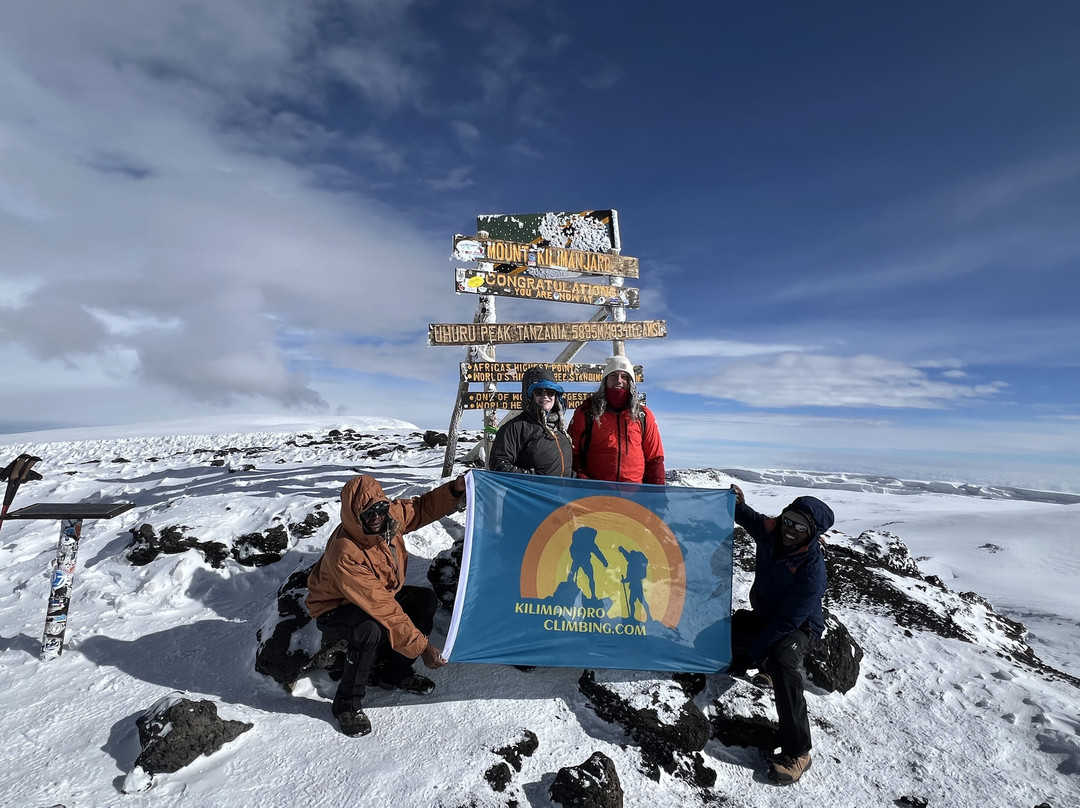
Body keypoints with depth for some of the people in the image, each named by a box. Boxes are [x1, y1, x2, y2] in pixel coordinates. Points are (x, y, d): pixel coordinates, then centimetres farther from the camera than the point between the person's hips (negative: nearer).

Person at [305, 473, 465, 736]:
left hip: (381, 594, 7)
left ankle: (396, 673, 10)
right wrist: (421, 646, -38)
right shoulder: (345, 555, -39)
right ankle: (347, 704, -9)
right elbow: (383, 610, -39)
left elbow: (422, 507, -2)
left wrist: (454, 489, -19)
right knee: (371, 630, -36)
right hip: (335, 610, -7)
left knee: (426, 601, -9)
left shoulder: (391, 517, -21)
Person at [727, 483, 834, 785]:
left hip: (799, 627, -7)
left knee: (782, 661, -36)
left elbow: (785, 623, -30)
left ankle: (797, 752, -25)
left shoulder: (812, 572, -32)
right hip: (763, 615, 7)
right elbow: (752, 520, 11)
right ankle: (768, 665, 24)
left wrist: (751, 654, -26)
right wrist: (739, 506, -12)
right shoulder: (770, 531, -16)